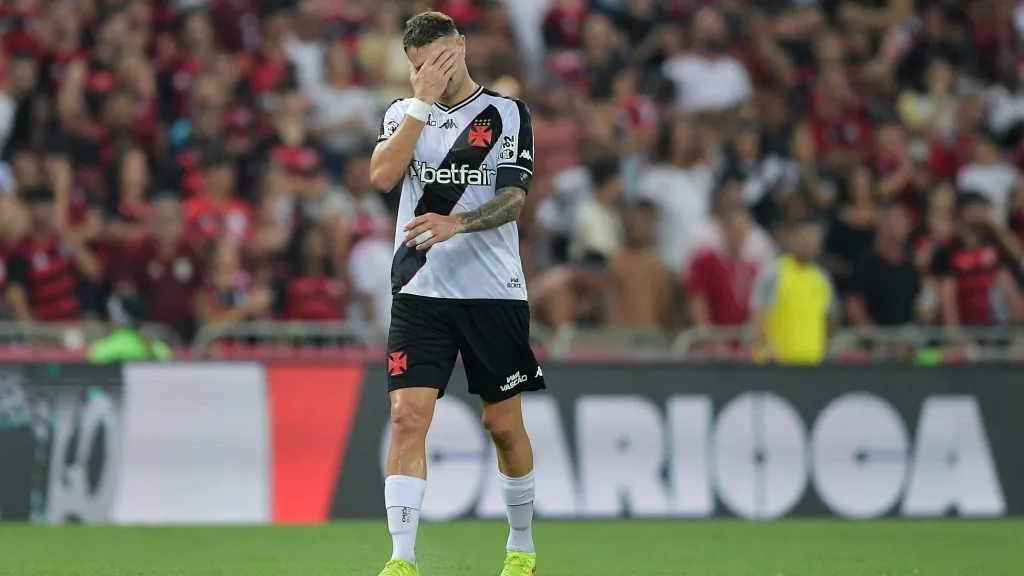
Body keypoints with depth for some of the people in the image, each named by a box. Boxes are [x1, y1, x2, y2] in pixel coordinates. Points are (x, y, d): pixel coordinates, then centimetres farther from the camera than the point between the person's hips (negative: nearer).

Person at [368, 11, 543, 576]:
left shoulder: (507, 114, 3)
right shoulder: (404, 113, 9)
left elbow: (513, 199, -8)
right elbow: (382, 175, -9)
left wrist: (455, 223, -25)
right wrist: (424, 101, -12)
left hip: (494, 293, -1)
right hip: (420, 292, 1)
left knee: (505, 424, 7)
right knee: (408, 416, -12)